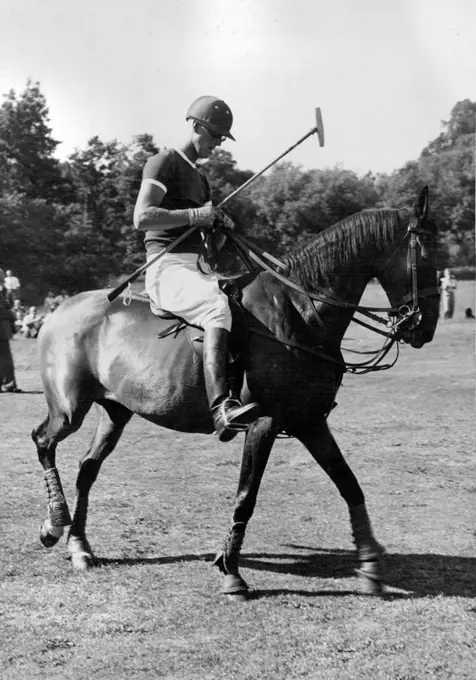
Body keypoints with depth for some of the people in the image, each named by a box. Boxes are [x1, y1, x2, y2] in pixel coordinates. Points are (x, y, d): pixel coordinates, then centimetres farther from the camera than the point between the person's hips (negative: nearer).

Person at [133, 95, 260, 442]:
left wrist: (221, 223, 8)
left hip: (200, 267, 9)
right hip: (168, 267, -9)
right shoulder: (165, 162, -1)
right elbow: (142, 217, -14)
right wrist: (195, 215, -15)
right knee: (218, 306, -37)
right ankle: (222, 407, -53)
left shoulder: (201, 178, 27)